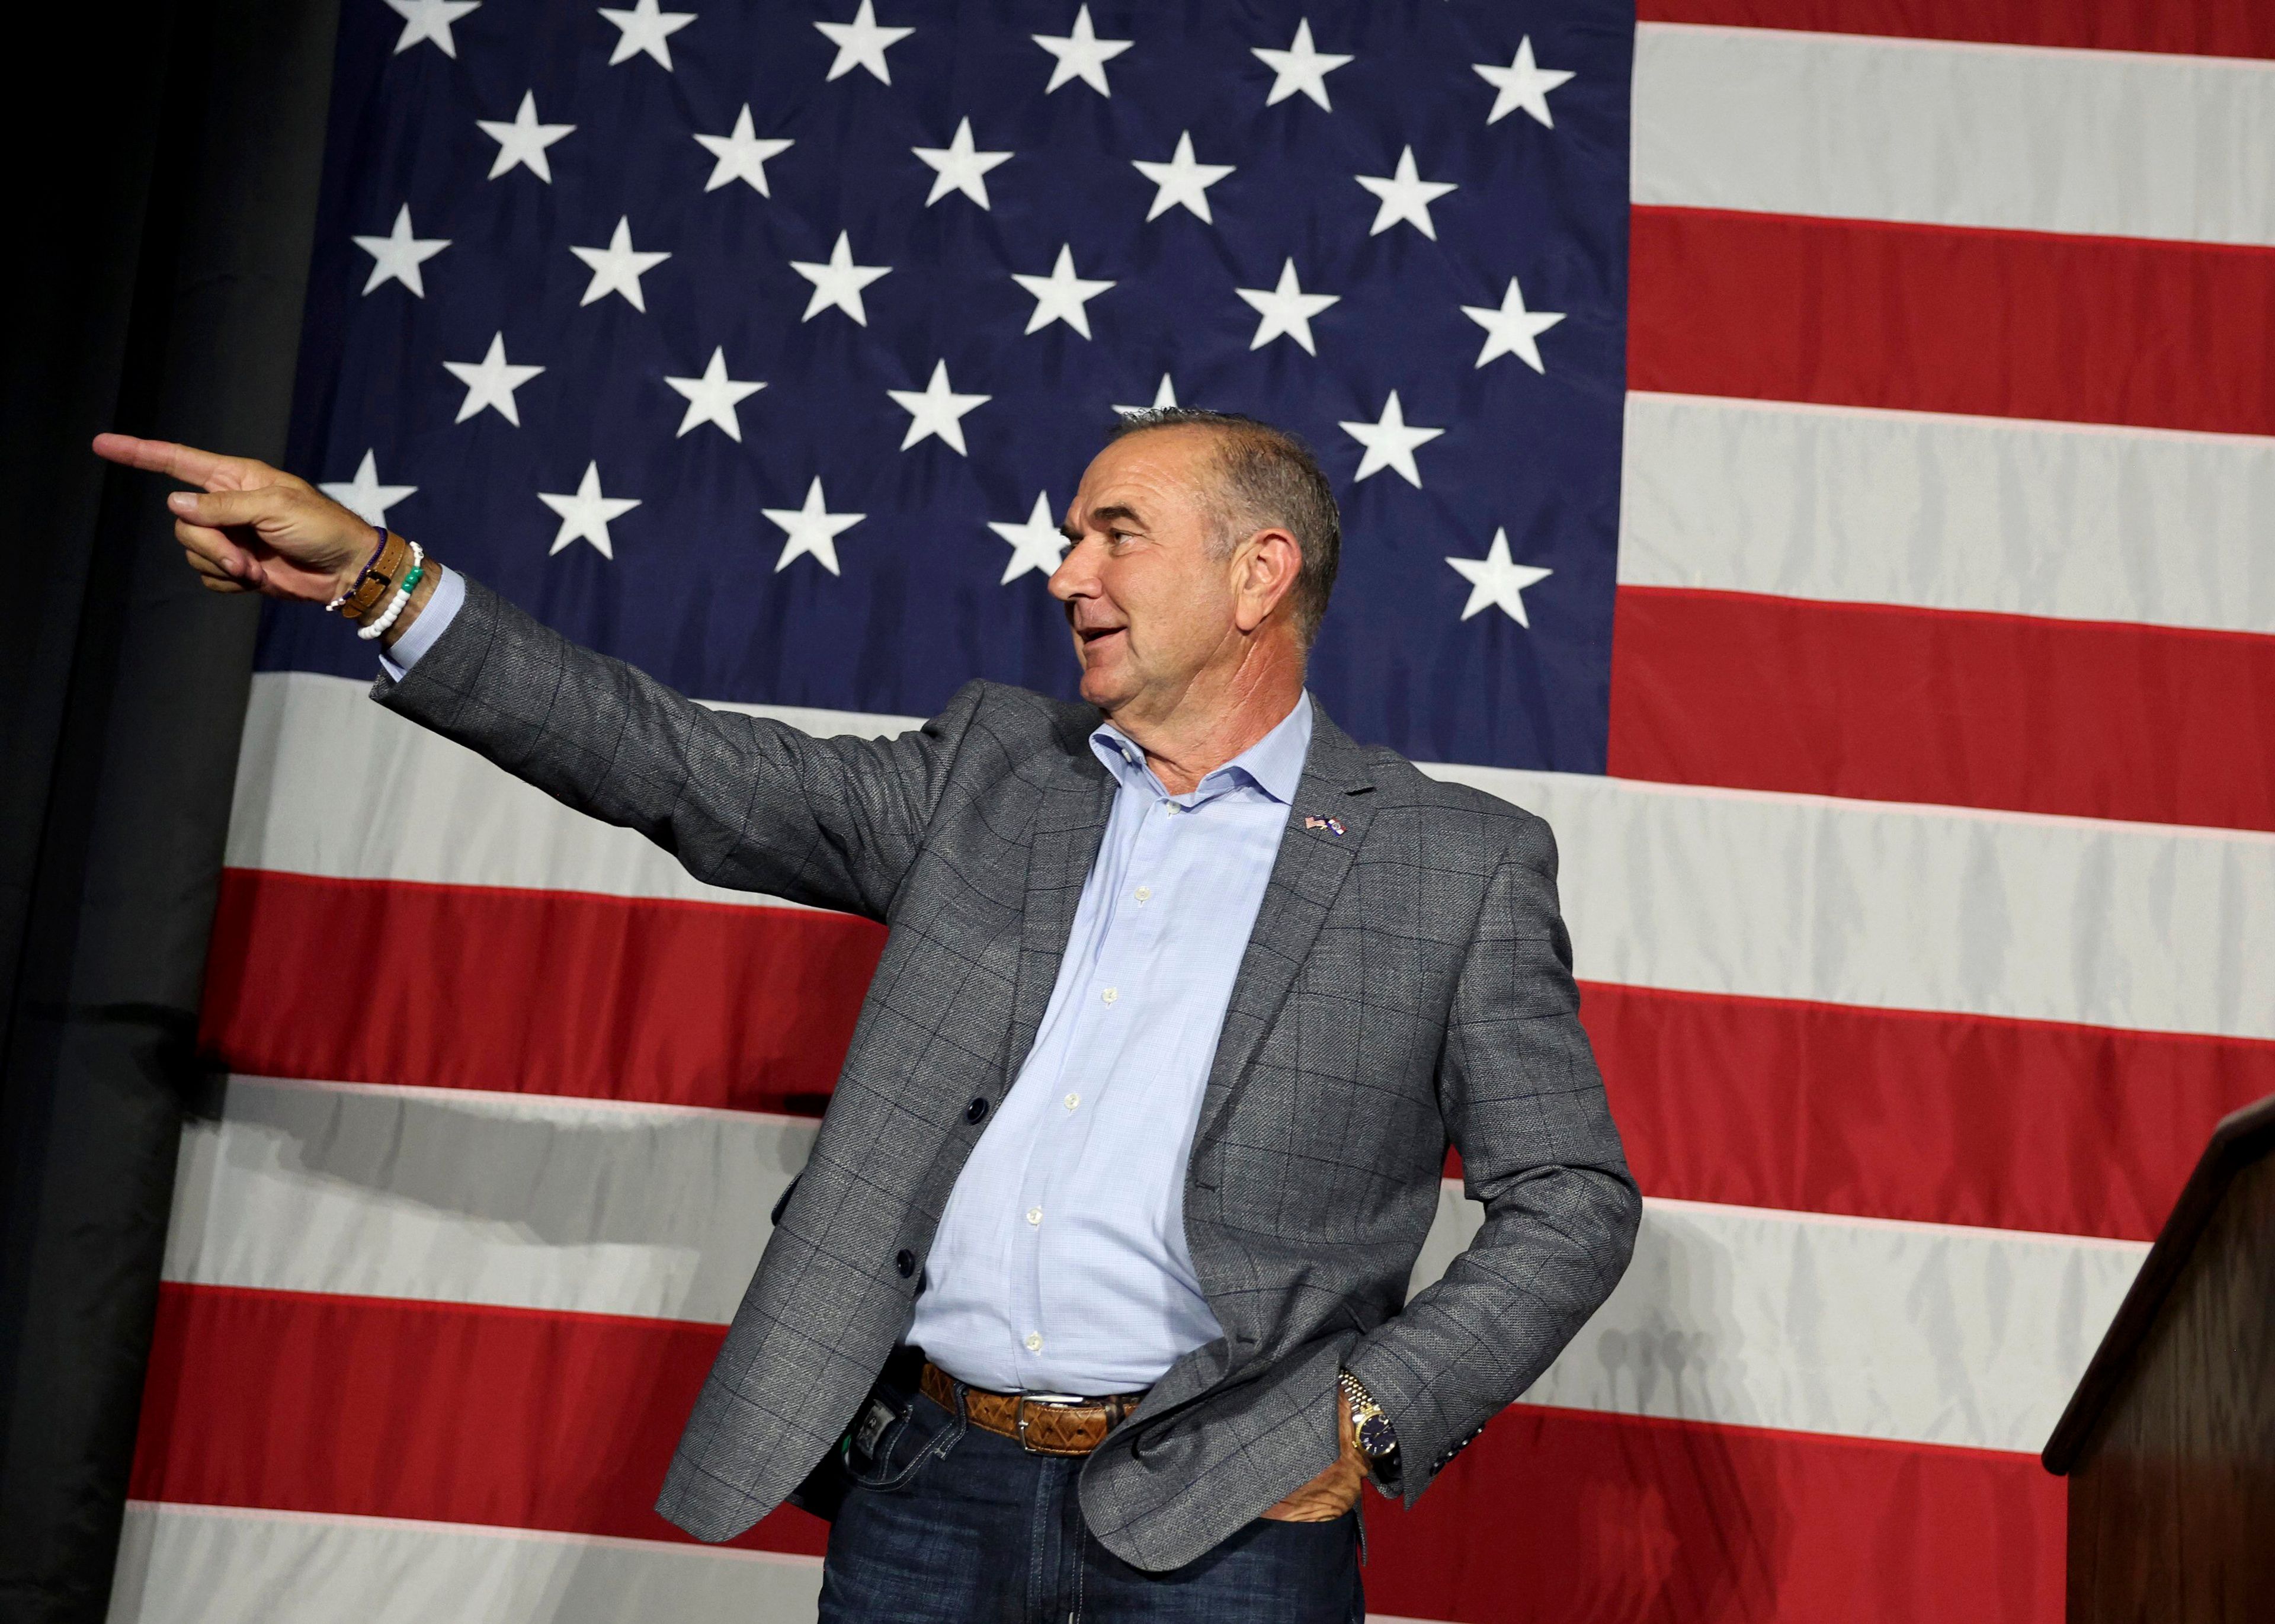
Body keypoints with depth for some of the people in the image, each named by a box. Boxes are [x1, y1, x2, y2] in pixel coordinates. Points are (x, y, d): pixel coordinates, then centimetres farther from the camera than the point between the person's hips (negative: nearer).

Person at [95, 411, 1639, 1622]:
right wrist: (373, 577, 1)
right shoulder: (992, 767, 10)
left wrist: (1364, 1425, -8)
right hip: (925, 1483, 3)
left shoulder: (1462, 863, 0)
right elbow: (694, 770, 6)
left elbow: (1573, 1199, 2)